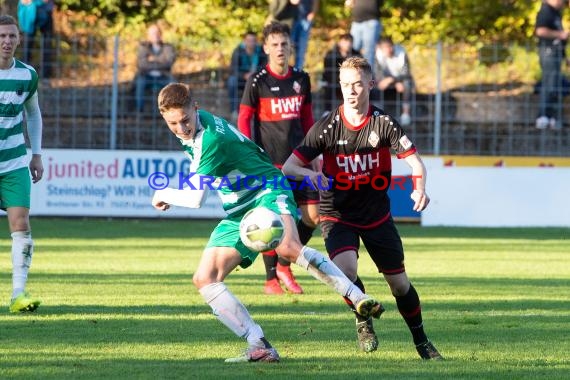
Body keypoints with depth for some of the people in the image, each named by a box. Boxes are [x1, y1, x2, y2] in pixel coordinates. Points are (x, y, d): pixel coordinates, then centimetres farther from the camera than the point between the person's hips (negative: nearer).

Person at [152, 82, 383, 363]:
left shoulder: (210, 139, -24)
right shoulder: (196, 127, 4)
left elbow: (195, 199, -21)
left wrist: (163, 195, -4)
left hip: (267, 192, -9)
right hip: (238, 212, 9)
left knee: (288, 248, -41)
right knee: (204, 279, -8)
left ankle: (359, 299, -39)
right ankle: (260, 348, -12)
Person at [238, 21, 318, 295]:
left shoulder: (301, 79, 10)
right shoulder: (258, 81, -3)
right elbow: (244, 119, -2)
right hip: (269, 161, -4)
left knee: (313, 216, -3)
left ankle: (284, 264, 15)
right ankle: (271, 278, 8)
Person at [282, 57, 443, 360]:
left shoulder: (383, 123, -9)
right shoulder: (327, 127, -13)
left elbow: (414, 161, -8)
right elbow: (289, 167, -14)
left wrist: (419, 189, -29)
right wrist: (309, 174, -37)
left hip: (377, 214, 2)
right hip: (337, 215, -2)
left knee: (399, 283, 7)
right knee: (346, 269, -29)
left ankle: (421, 342, 29)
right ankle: (363, 321, 0)